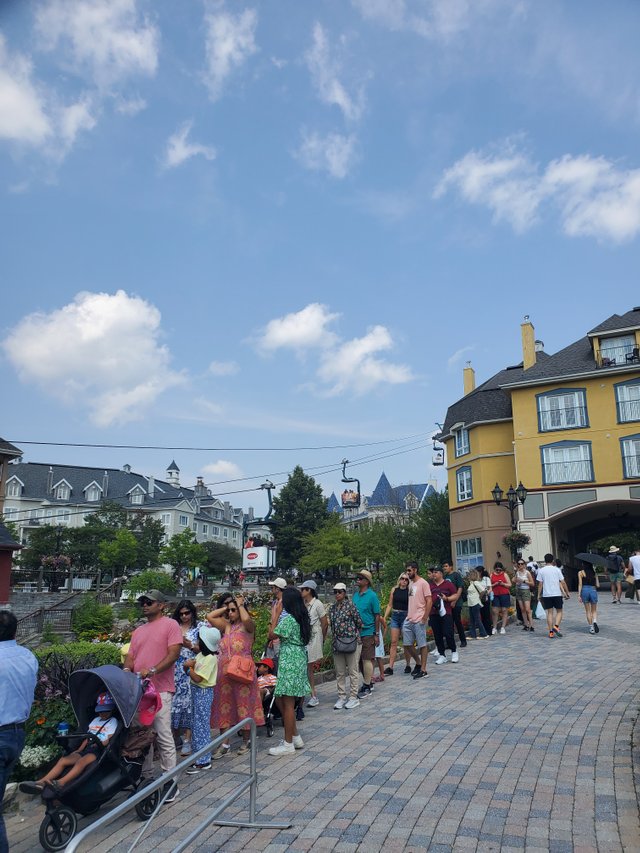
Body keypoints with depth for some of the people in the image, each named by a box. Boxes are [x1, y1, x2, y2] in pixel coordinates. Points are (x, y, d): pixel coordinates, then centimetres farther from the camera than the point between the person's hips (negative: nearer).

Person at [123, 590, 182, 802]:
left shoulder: (170, 625, -2)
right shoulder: (138, 631, 20)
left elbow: (174, 653, -12)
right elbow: (131, 655, 15)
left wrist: (152, 670, -22)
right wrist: (127, 668, -7)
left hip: (160, 689, -7)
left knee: (163, 735, -6)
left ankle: (170, 781, 2)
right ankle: (145, 776, 25)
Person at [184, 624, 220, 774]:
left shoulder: (210, 658, -19)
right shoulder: (200, 655, 8)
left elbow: (197, 678, -22)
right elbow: (188, 670, 11)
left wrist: (189, 667, -13)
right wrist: (188, 665, -9)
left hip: (203, 692, -9)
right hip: (196, 691, 9)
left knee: (201, 725, -3)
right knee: (196, 724, 15)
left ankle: (203, 761, 4)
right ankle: (198, 755, 25)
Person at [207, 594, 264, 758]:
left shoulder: (248, 626, -6)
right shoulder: (227, 625, 9)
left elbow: (246, 619, -30)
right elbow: (209, 617, 2)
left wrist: (240, 604, -14)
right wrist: (224, 608, 3)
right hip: (225, 671, 5)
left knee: (244, 705, 5)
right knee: (224, 706, 7)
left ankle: (245, 742, 21)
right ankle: (225, 745, 15)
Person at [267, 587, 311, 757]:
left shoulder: (288, 619, -18)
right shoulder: (303, 618, 8)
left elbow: (271, 636, -11)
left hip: (289, 662, -9)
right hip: (299, 660, 9)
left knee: (287, 703, 0)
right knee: (281, 699, 17)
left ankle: (288, 744, 8)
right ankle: (295, 737, 23)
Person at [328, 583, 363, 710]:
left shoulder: (350, 605, -9)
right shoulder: (332, 608, 9)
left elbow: (359, 622, -5)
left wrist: (353, 634, 4)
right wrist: (335, 638, 12)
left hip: (351, 642, -6)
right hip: (337, 643, 6)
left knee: (352, 671, 3)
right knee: (339, 673, 11)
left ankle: (353, 698, 11)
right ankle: (341, 697, 20)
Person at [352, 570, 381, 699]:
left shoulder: (372, 595, -9)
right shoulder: (355, 595, 8)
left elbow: (377, 615, -8)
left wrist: (376, 634, -9)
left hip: (367, 632, -6)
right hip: (356, 632, 6)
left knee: (366, 659, -2)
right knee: (360, 659, 13)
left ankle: (367, 687, 7)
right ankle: (369, 682, 27)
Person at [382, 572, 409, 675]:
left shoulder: (409, 591, -2)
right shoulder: (394, 590, 7)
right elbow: (390, 605, 12)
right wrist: (385, 617, 7)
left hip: (405, 617, -3)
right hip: (395, 616, 3)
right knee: (393, 642, 1)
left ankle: (408, 665, 19)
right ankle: (390, 667, 0)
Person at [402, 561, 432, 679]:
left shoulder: (423, 583, -10)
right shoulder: (410, 583, 12)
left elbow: (429, 601, -13)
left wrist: (425, 618, -17)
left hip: (419, 620, -8)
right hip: (409, 619, 8)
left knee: (422, 645, 1)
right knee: (407, 644, 10)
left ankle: (423, 670, 9)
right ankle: (418, 663, 28)